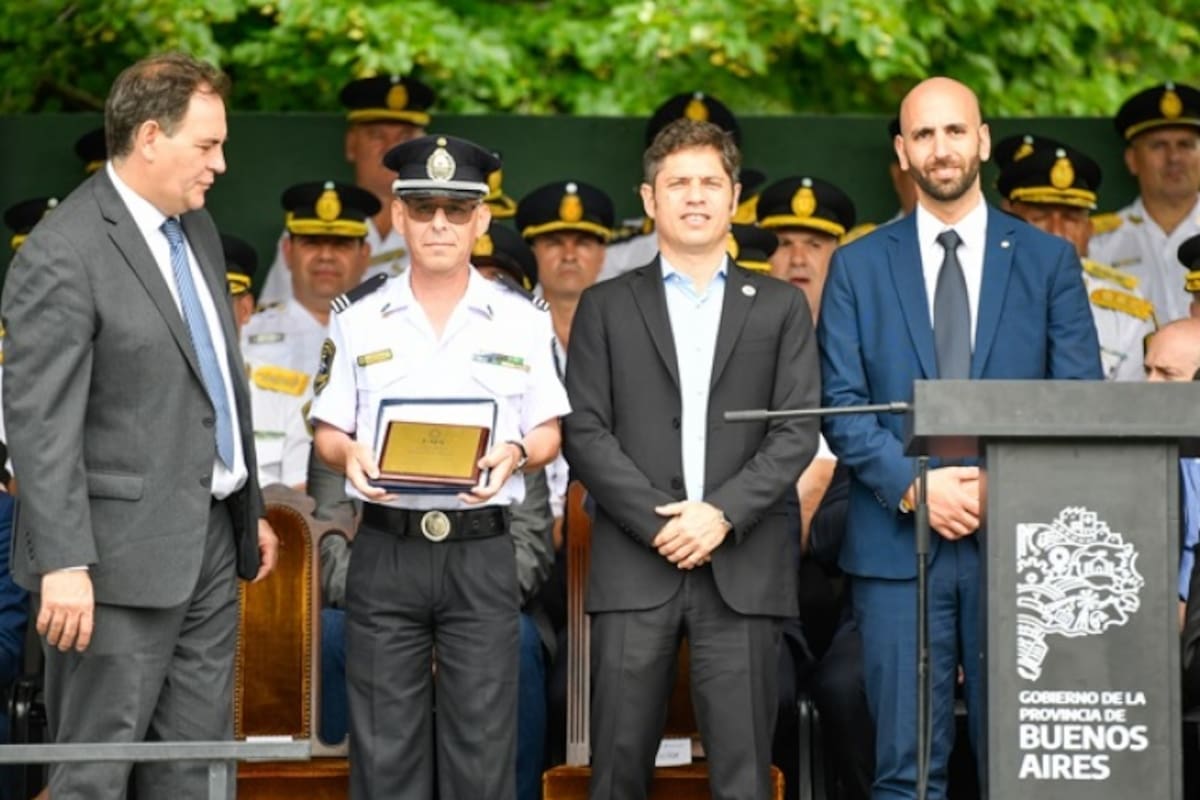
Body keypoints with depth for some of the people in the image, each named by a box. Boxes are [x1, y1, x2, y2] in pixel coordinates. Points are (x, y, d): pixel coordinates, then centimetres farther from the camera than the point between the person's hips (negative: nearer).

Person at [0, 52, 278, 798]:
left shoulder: (197, 227, 12)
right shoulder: (61, 255, -16)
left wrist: (251, 508, 21)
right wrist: (63, 564, -24)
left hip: (211, 540, 9)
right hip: (126, 552, -8)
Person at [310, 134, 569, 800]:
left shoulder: (522, 321, 4)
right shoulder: (359, 318, 5)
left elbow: (549, 432, 6)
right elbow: (327, 431, 8)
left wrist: (515, 454, -16)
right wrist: (350, 455, -15)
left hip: (481, 552, 0)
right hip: (386, 551, 1)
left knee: (481, 745, 1)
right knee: (384, 745, 3)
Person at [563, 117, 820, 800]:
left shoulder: (780, 307, 13)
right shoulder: (607, 307, 12)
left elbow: (798, 432, 3)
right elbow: (585, 432, 2)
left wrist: (723, 514, -11)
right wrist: (659, 524, -9)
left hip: (743, 566, 0)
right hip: (635, 566, 0)